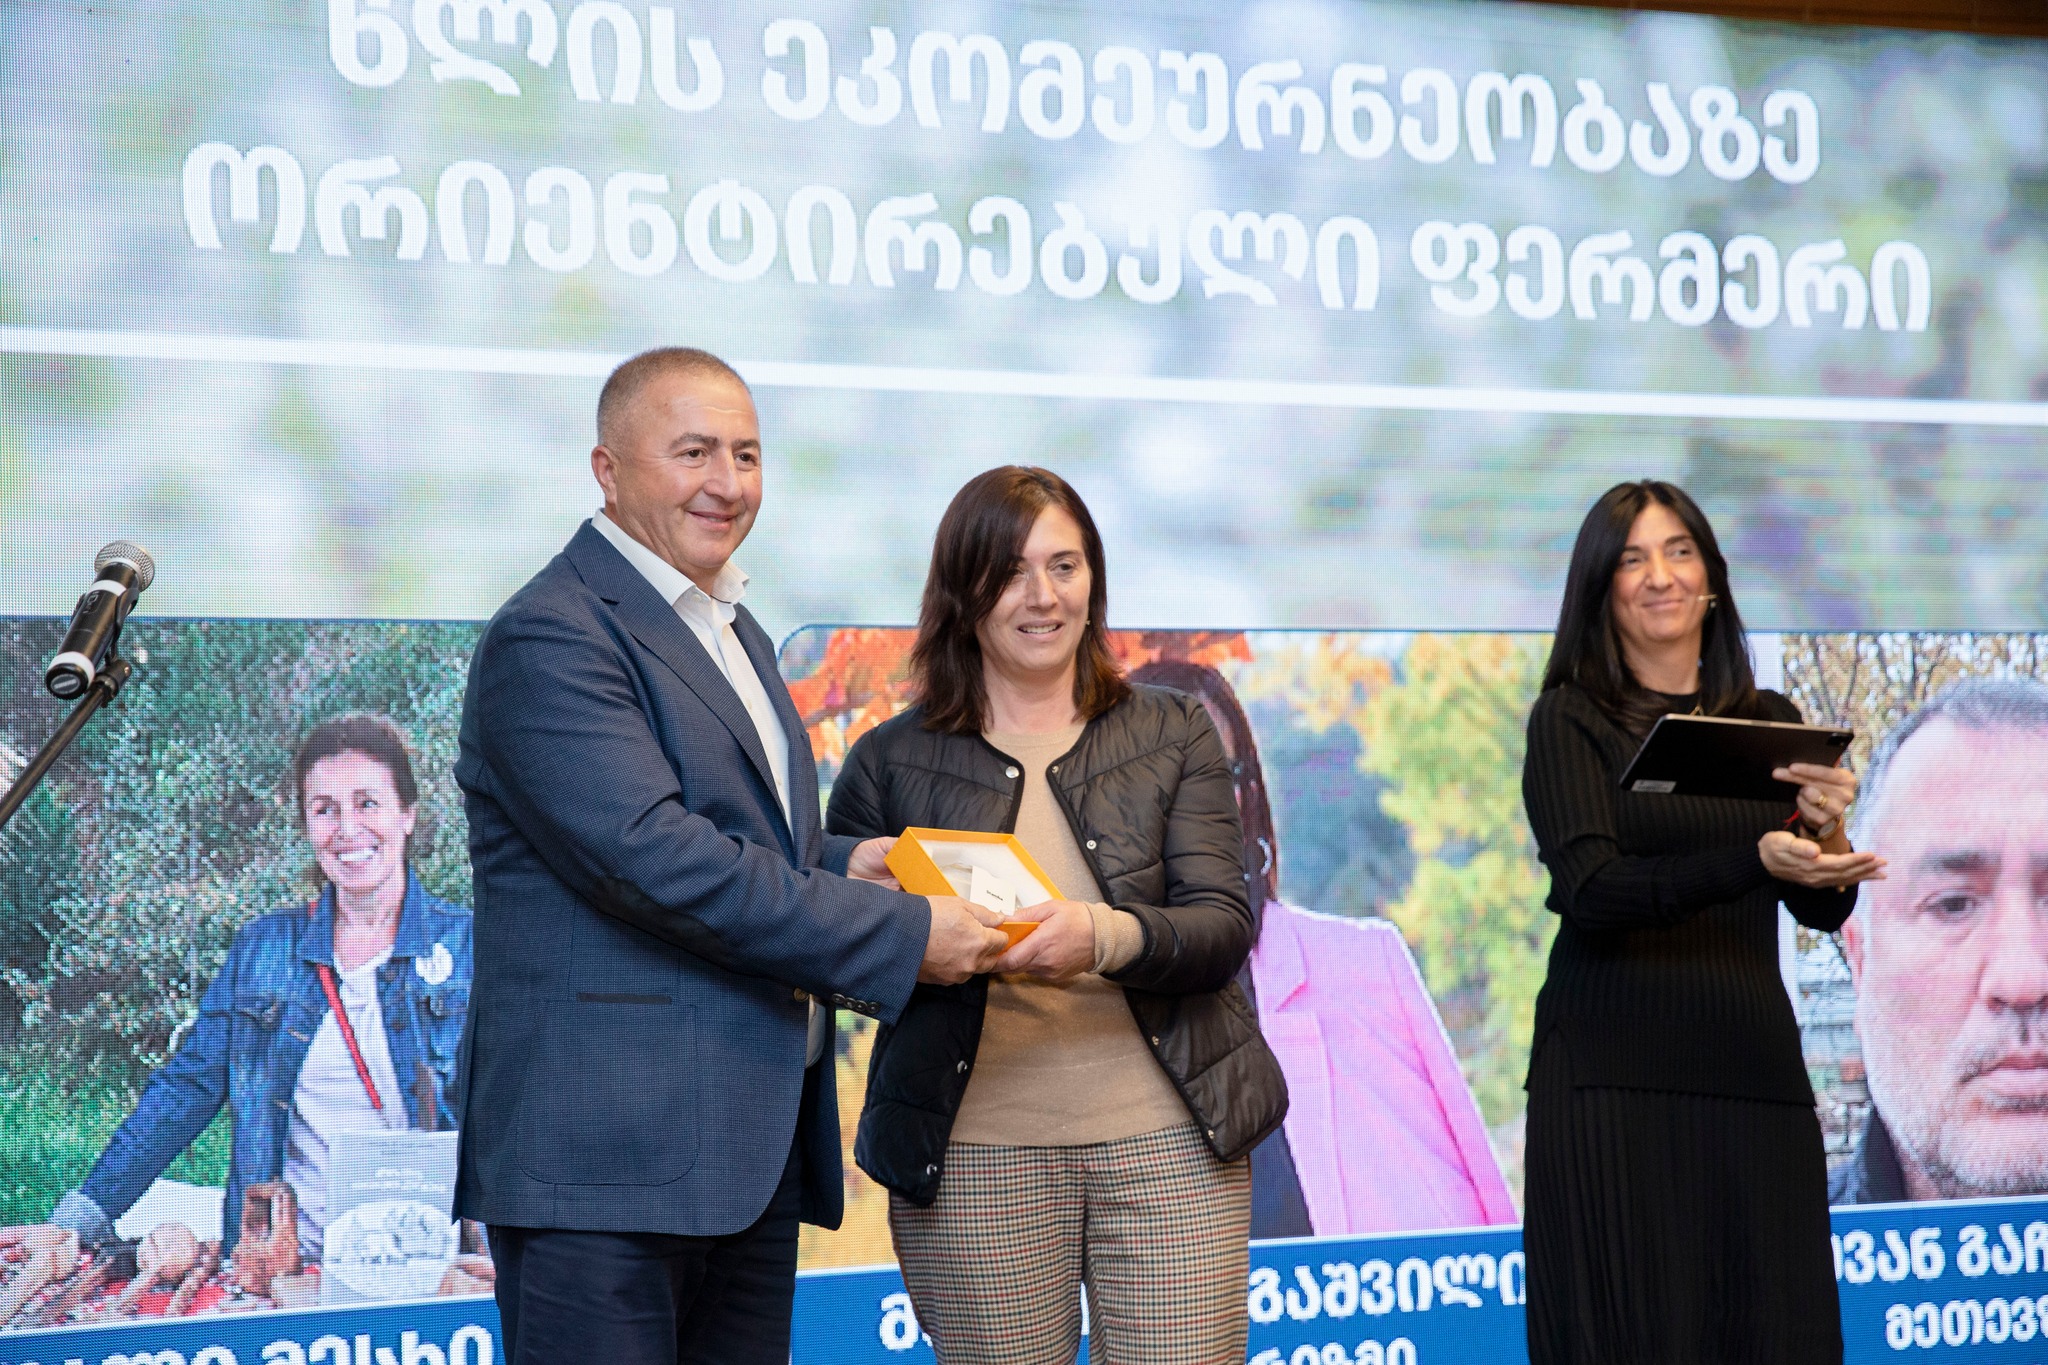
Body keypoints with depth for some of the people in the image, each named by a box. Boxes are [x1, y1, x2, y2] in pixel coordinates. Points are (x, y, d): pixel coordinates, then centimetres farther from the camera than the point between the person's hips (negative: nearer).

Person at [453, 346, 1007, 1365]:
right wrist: (900, 935, -18)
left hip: (750, 1157, 9)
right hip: (603, 1159, -9)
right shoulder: (551, 638, -11)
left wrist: (837, 864, 7)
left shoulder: (731, 632, 22)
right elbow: (653, 859, -20)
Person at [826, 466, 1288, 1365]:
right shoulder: (891, 763, 8)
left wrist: (1106, 936, -22)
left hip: (1167, 1142, 1)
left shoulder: (1173, 737, 10)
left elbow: (1223, 926, -2)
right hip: (976, 1149, 0)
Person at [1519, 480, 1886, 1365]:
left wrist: (1828, 830, -15)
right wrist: (1755, 861, -26)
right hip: (1613, 1076, -3)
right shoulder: (1571, 719, 2)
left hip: (1752, 1067, 4)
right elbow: (1590, 890, -13)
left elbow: (1825, 909, 7)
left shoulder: (1770, 724, 14)